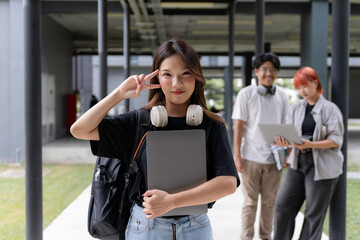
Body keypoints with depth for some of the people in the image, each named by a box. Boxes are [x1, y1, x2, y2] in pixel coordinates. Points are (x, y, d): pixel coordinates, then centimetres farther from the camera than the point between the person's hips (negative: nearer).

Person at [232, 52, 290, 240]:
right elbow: (239, 126, -5)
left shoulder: (282, 96, 5)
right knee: (250, 201, 6)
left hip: (274, 157, 3)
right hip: (251, 157, -3)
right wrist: (237, 156, -8)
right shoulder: (246, 94, -4)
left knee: (269, 201, 12)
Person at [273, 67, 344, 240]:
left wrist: (311, 145, -24)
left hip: (321, 166, -5)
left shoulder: (330, 108, -5)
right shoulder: (296, 108, 11)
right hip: (298, 163, 5)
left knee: (314, 213, 2)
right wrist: (284, 142, -14)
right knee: (283, 205, 1)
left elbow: (336, 140, -10)